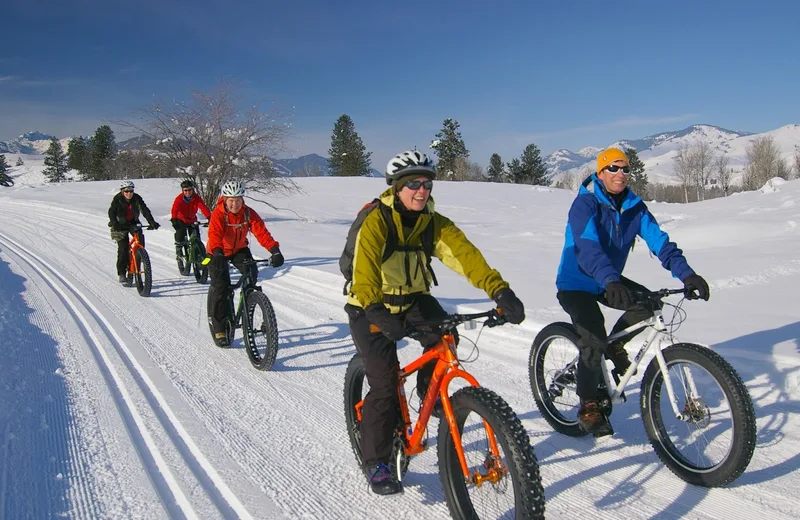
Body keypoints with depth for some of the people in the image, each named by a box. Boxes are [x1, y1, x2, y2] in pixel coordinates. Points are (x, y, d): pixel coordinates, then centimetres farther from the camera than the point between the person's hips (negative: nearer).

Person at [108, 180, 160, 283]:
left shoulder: (137, 198, -13)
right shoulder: (117, 199, -18)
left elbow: (145, 210, -21)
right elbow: (111, 212, -27)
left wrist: (152, 222, -34)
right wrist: (114, 223, -45)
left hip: (133, 223, 2)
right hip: (121, 225, -2)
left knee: (140, 238, -24)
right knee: (123, 248, -8)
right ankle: (122, 273, 0)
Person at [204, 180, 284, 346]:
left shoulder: (248, 213, -18)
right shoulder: (218, 214, -26)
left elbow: (261, 231, -28)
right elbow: (214, 234, -40)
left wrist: (275, 250, -43)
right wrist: (217, 254, -60)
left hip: (239, 250, 3)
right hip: (218, 253, -3)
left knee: (251, 273, -23)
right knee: (220, 286, -12)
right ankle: (219, 329, -2)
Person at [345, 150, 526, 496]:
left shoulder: (434, 223, -10)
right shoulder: (376, 221, -23)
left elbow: (464, 253, -25)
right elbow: (365, 267, -39)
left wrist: (500, 290, -40)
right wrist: (376, 310, -57)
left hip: (413, 299, 4)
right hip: (370, 309, -4)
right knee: (385, 383, -11)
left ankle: (430, 389, 5)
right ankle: (376, 464, 7)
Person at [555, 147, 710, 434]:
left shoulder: (634, 206, -4)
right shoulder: (585, 203, -21)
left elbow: (659, 241, -14)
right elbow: (588, 247, -37)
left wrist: (686, 273, -30)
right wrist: (610, 281, -53)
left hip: (609, 282, 6)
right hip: (576, 284, -6)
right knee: (594, 340, -22)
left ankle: (615, 344, 11)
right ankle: (588, 406, -1)